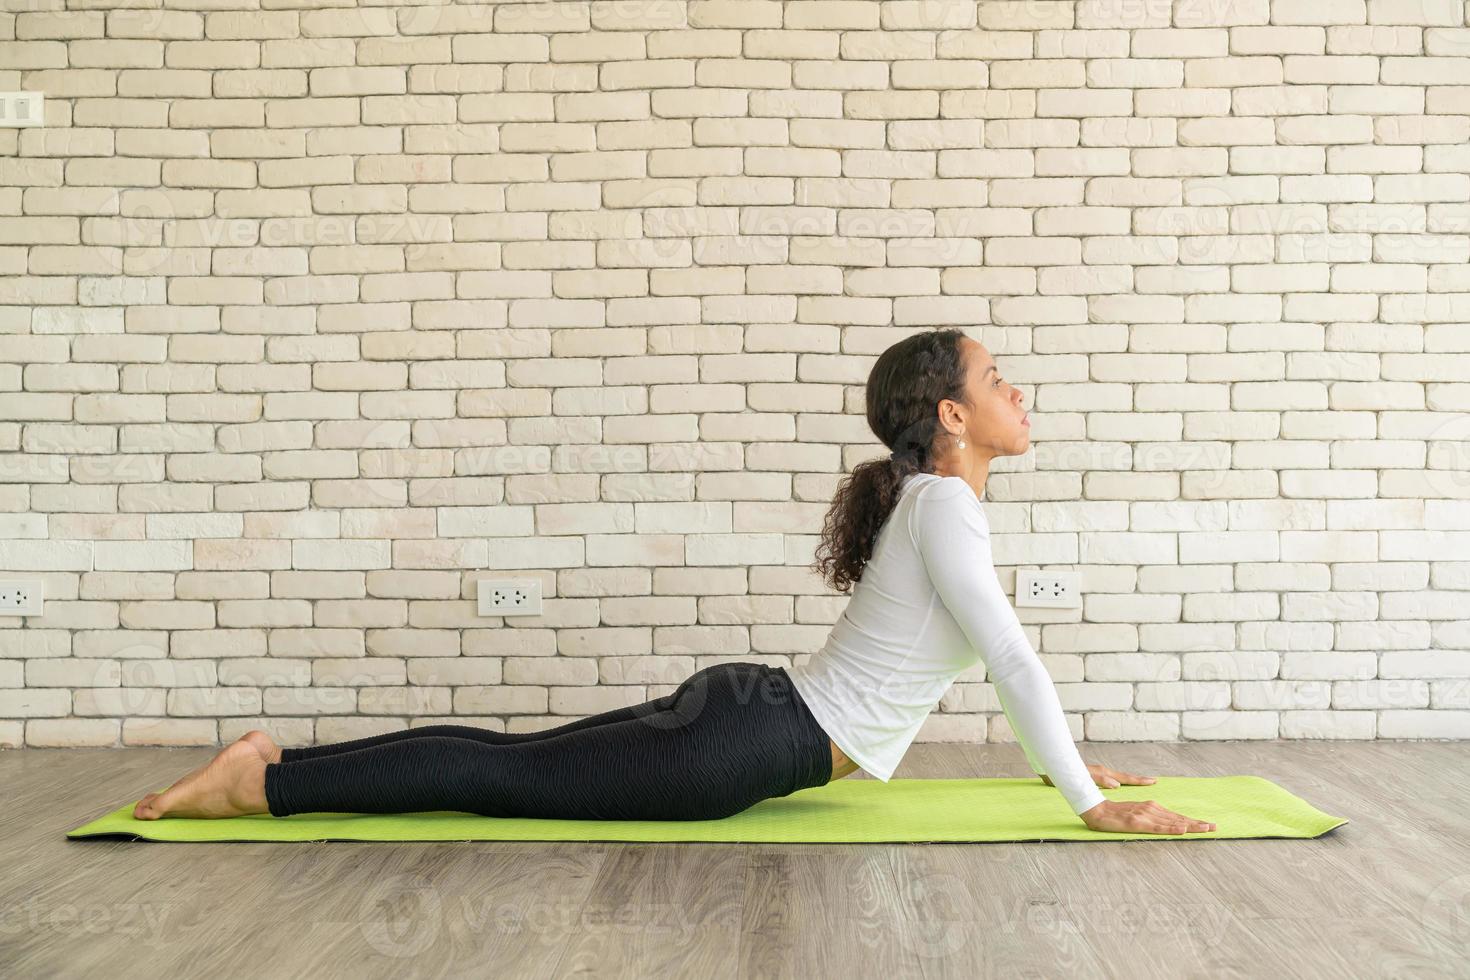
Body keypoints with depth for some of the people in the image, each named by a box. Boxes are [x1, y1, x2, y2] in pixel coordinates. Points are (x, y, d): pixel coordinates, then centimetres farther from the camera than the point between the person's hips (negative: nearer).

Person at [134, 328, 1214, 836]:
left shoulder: (930, 497, 14)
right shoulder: (946, 508, -16)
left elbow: (1000, 654, 24)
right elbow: (1014, 660, -20)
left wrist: (1065, 755, 26)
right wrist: (1092, 805, -15)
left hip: (744, 716, 8)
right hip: (741, 749, -8)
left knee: (509, 762, 11)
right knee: (499, 774, -4)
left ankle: (280, 760, 17)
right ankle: (257, 782, 0)